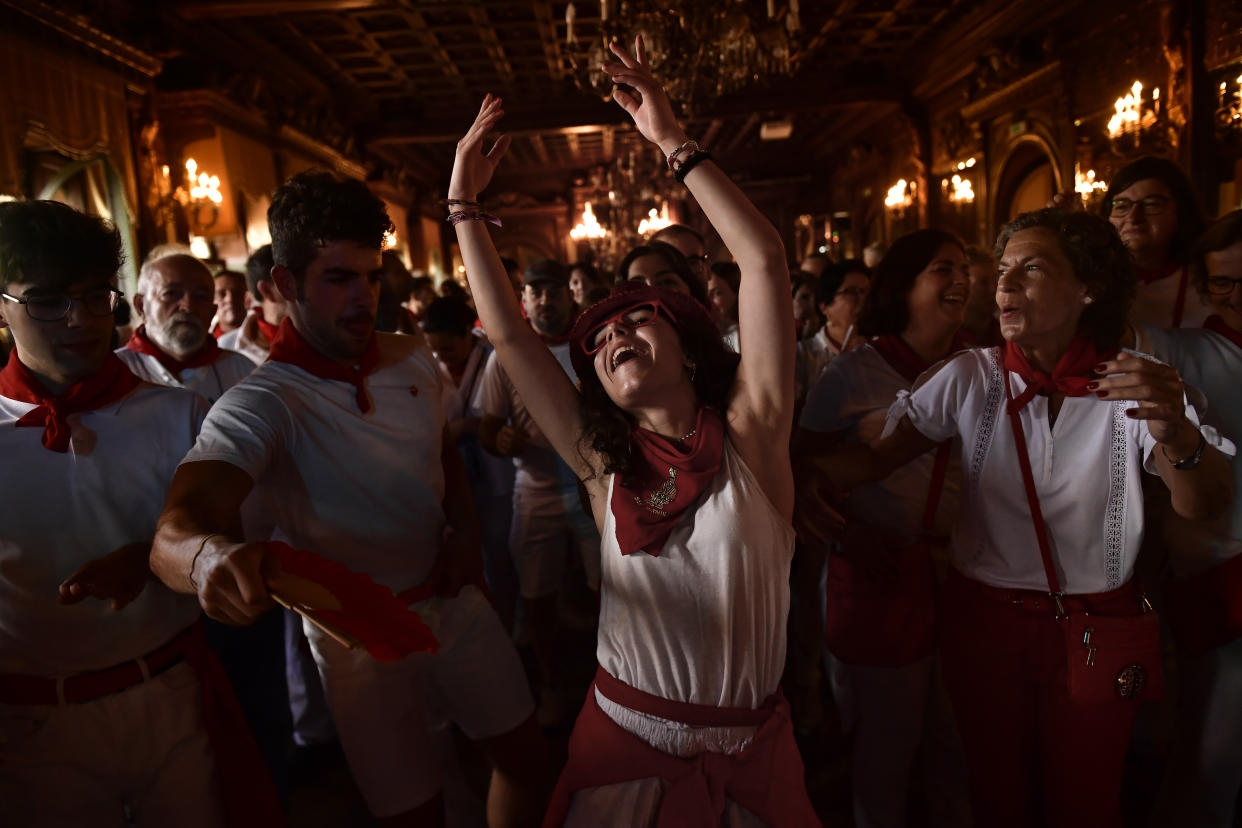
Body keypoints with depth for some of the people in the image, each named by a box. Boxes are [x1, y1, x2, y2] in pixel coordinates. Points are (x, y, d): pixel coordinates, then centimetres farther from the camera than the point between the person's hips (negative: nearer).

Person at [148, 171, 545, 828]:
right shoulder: (260, 403, -20)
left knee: (525, 758, 13)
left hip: (453, 598, 5)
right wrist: (214, 554, -60)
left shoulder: (413, 359, -2)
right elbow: (173, 534, -36)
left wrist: (466, 526, -2)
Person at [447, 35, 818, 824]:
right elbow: (508, 331, -2)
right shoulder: (605, 462, -3)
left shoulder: (748, 432, -10)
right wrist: (466, 207, -1)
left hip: (750, 749, -1)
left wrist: (675, 143, -18)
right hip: (623, 741, 2)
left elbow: (765, 261, -18)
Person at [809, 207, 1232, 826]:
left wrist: (1179, 435, -43)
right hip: (984, 622, 1)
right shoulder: (972, 377, -7)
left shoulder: (1133, 383, -9)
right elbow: (876, 457, -12)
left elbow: (1205, 505, -21)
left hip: (1096, 634, 0)